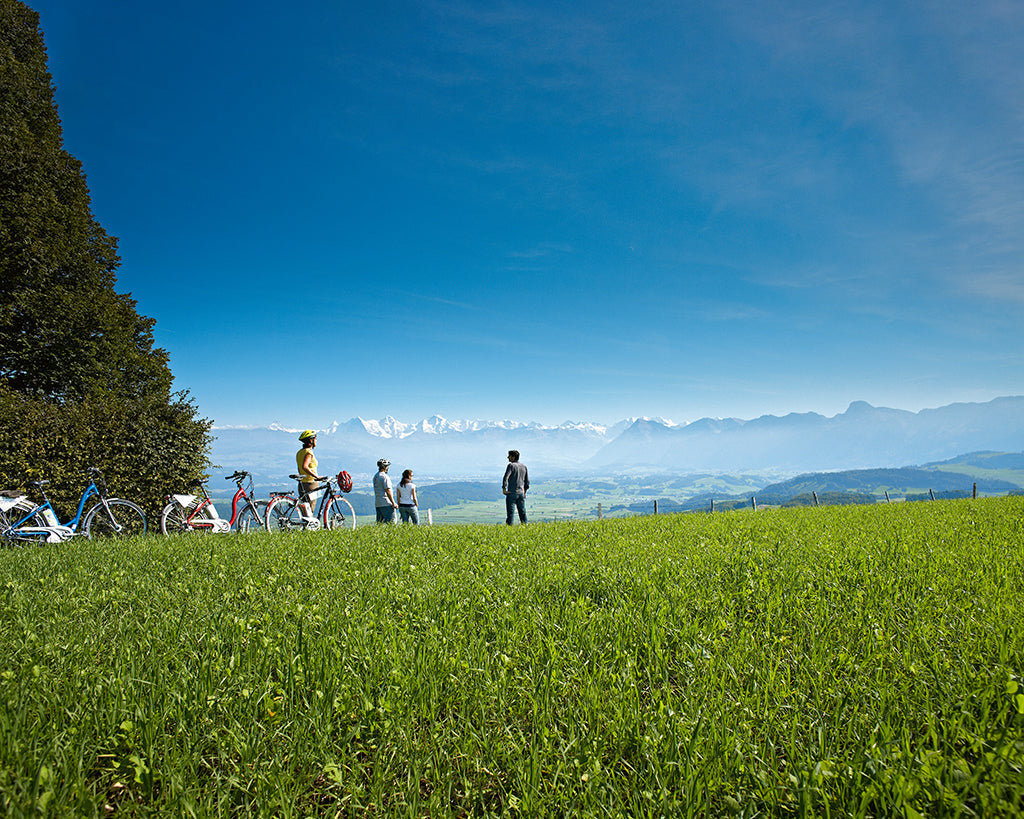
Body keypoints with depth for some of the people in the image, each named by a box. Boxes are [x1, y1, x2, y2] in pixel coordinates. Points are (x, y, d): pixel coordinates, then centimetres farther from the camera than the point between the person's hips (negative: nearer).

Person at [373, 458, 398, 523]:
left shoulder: (375, 476, 15)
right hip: (386, 503, -9)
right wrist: (393, 503, -15)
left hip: (377, 504, 9)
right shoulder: (385, 477, -14)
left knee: (380, 523, 10)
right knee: (391, 522, -8)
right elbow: (388, 491, -17)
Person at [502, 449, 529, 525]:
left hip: (512, 493, -5)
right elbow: (527, 481, 13)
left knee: (510, 512, -1)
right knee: (522, 512, 9)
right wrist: (525, 491, 20)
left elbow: (506, 477, -19)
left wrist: (504, 489, -14)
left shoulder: (511, 465, -8)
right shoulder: (524, 466, 10)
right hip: (521, 493, 5)